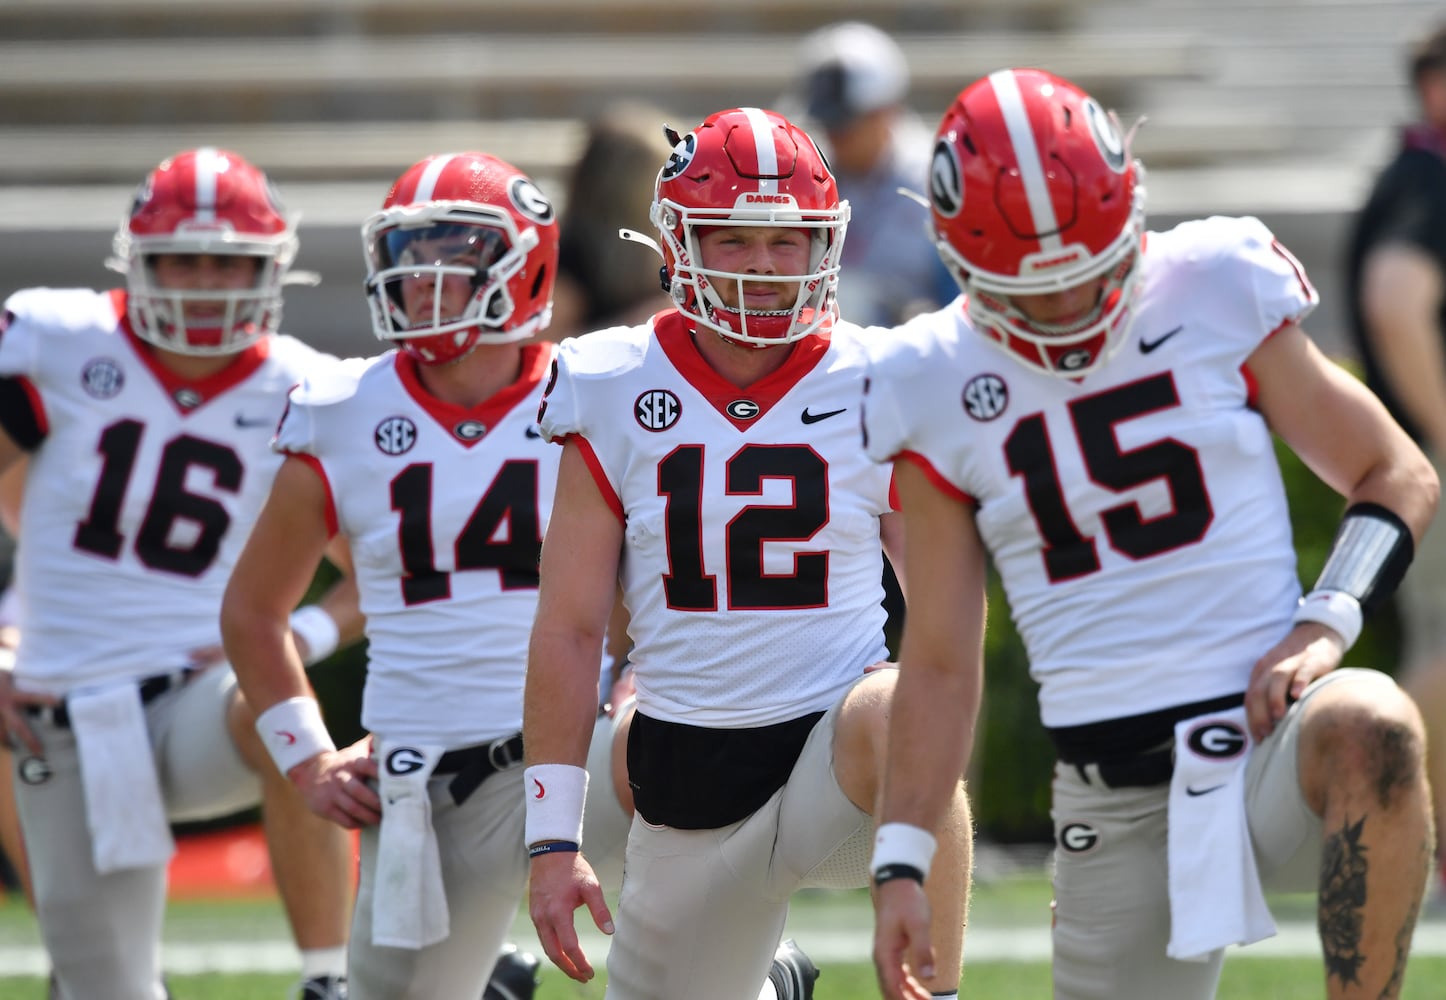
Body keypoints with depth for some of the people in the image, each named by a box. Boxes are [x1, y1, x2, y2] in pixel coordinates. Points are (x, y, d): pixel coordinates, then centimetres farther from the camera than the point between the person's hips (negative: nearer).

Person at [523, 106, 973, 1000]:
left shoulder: (877, 391, -1)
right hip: (690, 777, 3)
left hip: (835, 757, -3)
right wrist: (553, 839, -4)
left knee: (895, 713, -37)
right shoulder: (617, 398, 0)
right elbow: (569, 631, 1)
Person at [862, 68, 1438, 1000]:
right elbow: (939, 664, 9)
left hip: (1272, 738, -3)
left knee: (1371, 729, -36)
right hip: (1115, 805, 3)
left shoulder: (1218, 294, -1)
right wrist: (901, 867, 3)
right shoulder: (938, 388, 3)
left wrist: (1327, 623, -10)